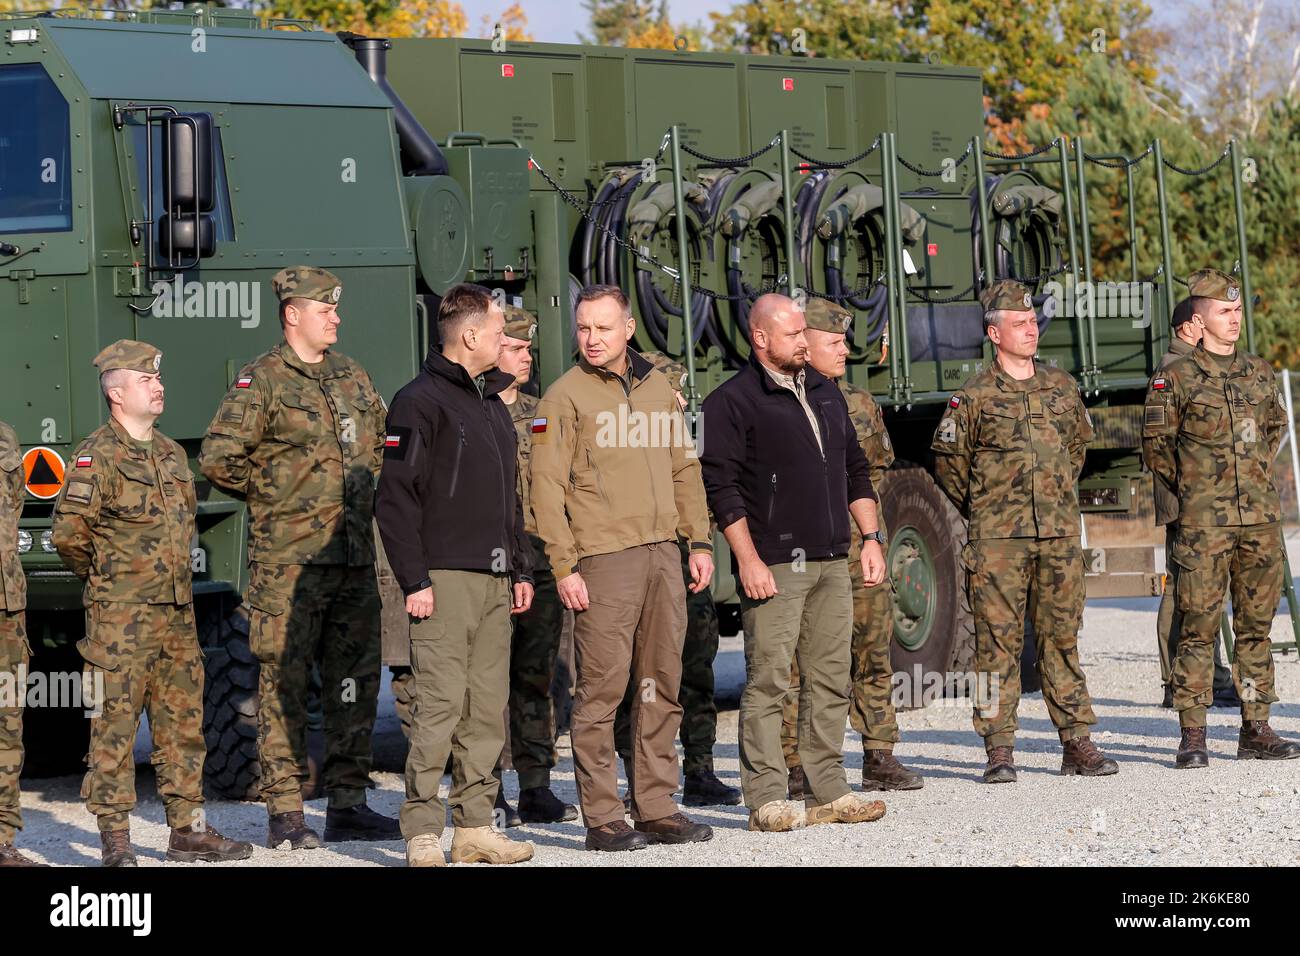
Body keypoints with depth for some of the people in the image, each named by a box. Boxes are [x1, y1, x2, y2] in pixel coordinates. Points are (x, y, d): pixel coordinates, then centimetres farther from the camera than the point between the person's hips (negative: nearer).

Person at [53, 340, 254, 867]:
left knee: (183, 720, 10)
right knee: (115, 725, -4)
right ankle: (115, 838, 0)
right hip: (120, 619, -8)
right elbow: (69, 532, -13)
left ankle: (188, 828, 17)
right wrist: (107, 575, 1)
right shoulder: (98, 455, -10)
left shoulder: (172, 454, 15)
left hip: (176, 611, 8)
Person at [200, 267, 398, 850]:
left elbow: (382, 441, 31)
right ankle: (284, 813, 0)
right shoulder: (263, 380, -6)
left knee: (355, 681, 8)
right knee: (285, 681, -4)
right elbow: (219, 458, -12)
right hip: (288, 559, -7)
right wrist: (271, 495, -2)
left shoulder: (351, 376, 16)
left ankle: (347, 805, 16)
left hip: (355, 556, 7)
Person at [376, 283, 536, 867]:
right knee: (440, 705, -10)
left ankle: (476, 826, 12)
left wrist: (521, 568, 20)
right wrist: (414, 581, -16)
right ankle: (422, 834, -6)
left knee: (488, 708, 7)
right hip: (445, 578, -8)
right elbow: (397, 499, -12)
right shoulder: (421, 401, -7)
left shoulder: (492, 403, 20)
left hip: (495, 581, 8)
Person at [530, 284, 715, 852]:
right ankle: (602, 820, -2)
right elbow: (547, 488, -7)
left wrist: (699, 541, 13)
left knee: (662, 687, 8)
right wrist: (564, 567, -13)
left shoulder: (657, 387, 14)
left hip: (662, 554, 6)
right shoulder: (566, 396, -3)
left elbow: (684, 468, 20)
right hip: (603, 558, -6)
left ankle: (657, 809, 15)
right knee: (602, 689, -5)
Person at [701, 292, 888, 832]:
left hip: (831, 563, 7)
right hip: (773, 564, -7)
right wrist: (748, 560, -15)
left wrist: (870, 537, 15)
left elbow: (856, 470, 23)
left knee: (829, 681, 7)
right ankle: (766, 800, -5)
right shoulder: (732, 402, -5)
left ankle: (828, 792, 13)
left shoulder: (826, 394, 18)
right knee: (768, 681, -7)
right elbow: (722, 487, -9)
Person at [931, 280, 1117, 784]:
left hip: (1059, 534, 4)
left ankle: (1077, 742, 11)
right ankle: (999, 750, 0)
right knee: (998, 640, -3)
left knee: (1061, 637, 7)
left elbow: (1079, 440, 26)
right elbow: (948, 459, 6)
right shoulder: (974, 397, -3)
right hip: (998, 539, -4)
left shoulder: (1061, 386, 10)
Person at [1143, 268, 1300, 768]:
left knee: (1256, 626, 7)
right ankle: (1192, 736, -3)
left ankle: (1256, 731, 13)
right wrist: (1193, 490, 6)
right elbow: (1156, 445, 1)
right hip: (1204, 525, -5)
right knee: (1199, 628, -5)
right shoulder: (1175, 379, -3)